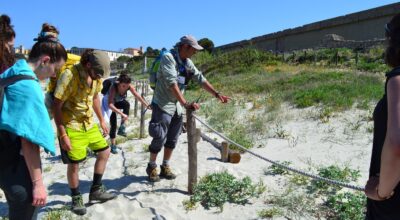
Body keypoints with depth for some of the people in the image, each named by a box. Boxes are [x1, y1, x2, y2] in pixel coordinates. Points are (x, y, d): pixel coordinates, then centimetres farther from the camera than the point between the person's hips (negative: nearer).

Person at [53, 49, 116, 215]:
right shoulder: (69, 75, -24)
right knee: (74, 164, 1)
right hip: (71, 126, -7)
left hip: (89, 123, 7)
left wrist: (101, 120, 16)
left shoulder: (96, 76, -3)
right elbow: (56, 106, -20)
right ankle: (76, 198, 23)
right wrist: (62, 134, -21)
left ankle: (96, 190, 26)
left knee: (104, 152, 11)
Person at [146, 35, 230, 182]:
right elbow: (172, 84, -29)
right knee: (160, 138, -2)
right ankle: (151, 167, 18)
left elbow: (201, 79, 7)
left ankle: (165, 167, 25)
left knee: (172, 139, 11)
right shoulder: (168, 58, -18)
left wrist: (216, 94, -2)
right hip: (163, 105, -7)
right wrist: (185, 103, -37)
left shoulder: (188, 63, 5)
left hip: (177, 106, 7)